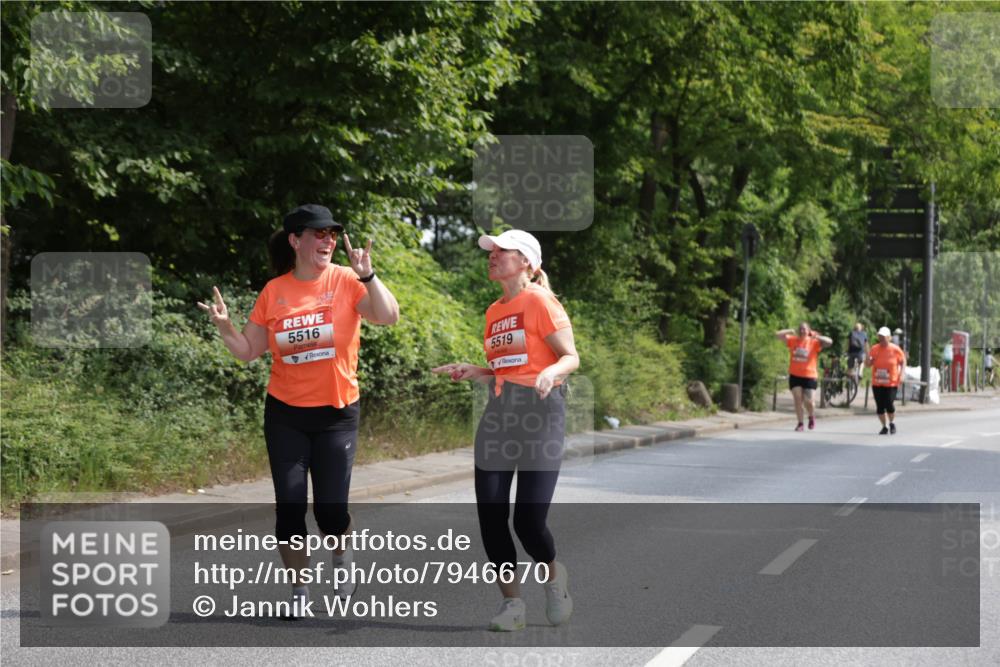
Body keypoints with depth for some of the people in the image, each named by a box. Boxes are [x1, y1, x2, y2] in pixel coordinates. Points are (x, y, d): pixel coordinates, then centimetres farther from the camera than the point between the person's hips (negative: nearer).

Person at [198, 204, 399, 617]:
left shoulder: (346, 281, -6)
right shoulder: (274, 291, 0)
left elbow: (389, 317, -20)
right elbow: (248, 351, 5)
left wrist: (366, 276, -31)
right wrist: (224, 326, -13)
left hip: (337, 413, -2)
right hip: (285, 415, 2)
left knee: (330, 509, -4)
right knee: (289, 507, 1)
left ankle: (342, 557, 30)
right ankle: (299, 590, 18)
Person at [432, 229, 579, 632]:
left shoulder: (539, 301, -6)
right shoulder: (495, 311, 16)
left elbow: (571, 357, -10)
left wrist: (551, 372, -29)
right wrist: (473, 372, 7)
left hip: (539, 412, -7)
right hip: (499, 414, 7)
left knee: (528, 521, -10)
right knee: (490, 516, -1)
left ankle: (554, 577, 21)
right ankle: (512, 603, 11)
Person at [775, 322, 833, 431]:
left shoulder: (814, 342, -2)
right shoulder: (793, 340, 4)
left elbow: (829, 342, -14)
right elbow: (777, 335, 1)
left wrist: (816, 337, -20)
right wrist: (789, 331, -6)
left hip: (809, 376, -2)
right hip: (795, 375, 2)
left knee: (807, 401, -4)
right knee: (797, 399, -5)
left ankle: (812, 417, 27)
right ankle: (800, 423, 3)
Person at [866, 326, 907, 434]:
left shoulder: (895, 349, -4)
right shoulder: (874, 349, 1)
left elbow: (903, 362, 9)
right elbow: (867, 365, 3)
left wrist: (901, 374, -4)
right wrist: (868, 357, -17)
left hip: (891, 383, -3)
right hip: (877, 383, 3)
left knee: (889, 405, -11)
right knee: (880, 407, 2)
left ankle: (892, 423, 16)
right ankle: (884, 427, 20)